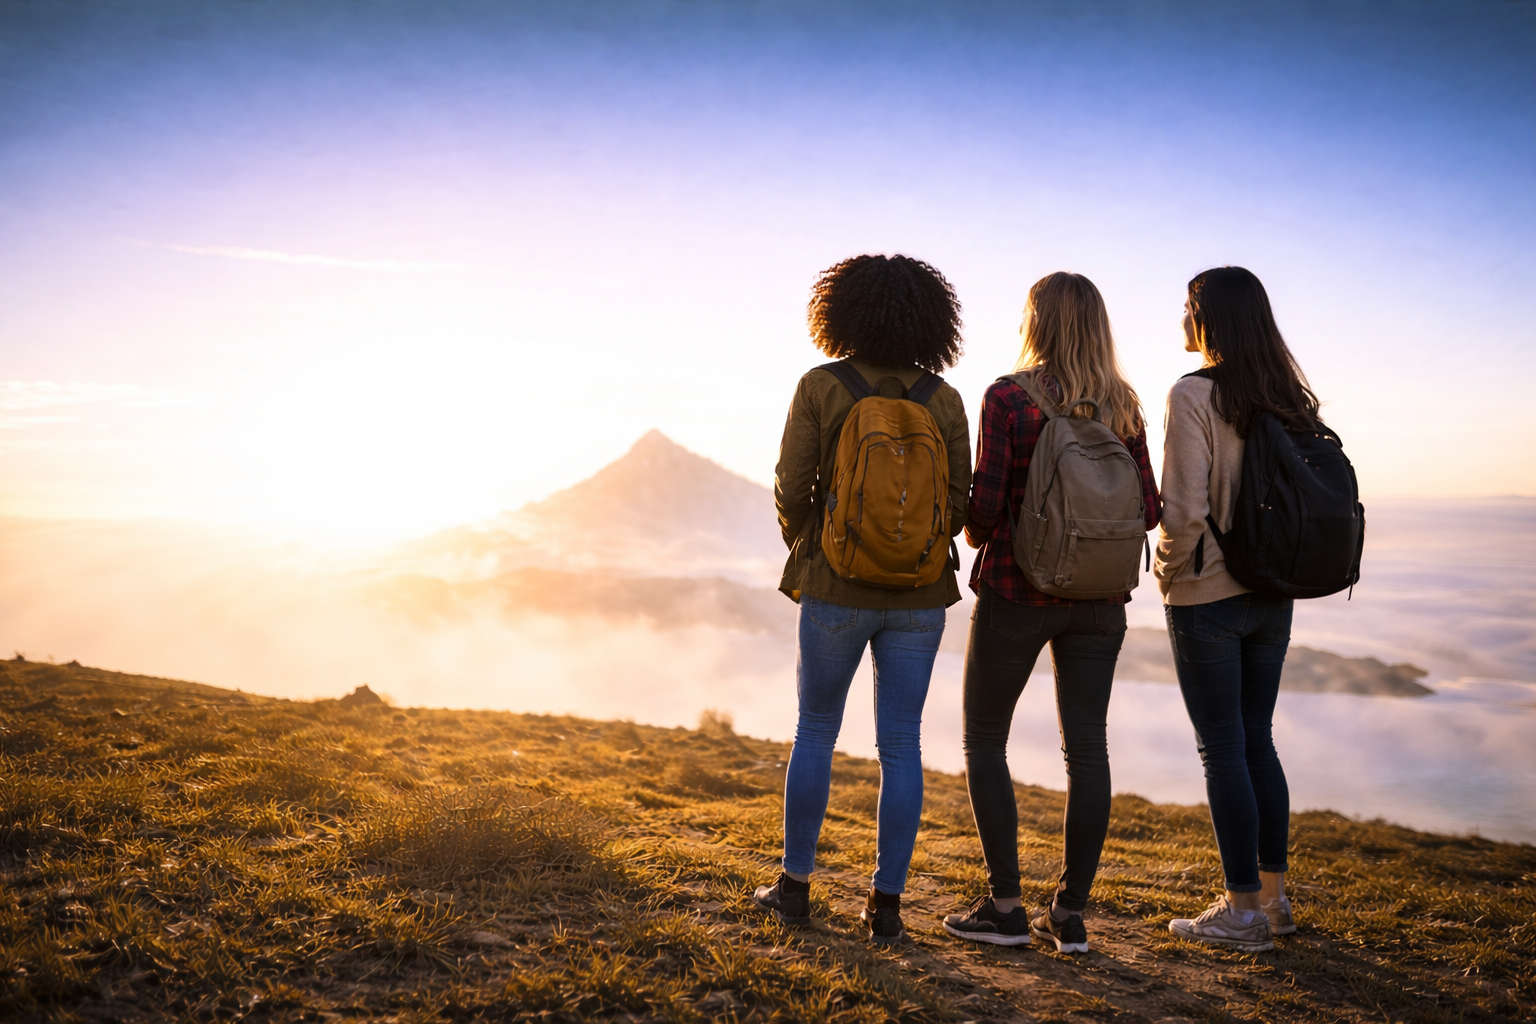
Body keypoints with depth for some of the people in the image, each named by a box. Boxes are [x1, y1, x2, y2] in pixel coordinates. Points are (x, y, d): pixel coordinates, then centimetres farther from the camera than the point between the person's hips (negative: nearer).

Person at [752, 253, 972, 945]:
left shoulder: (821, 387, -6)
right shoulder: (944, 400, 0)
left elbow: (792, 488, -7)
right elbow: (958, 504, 1)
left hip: (838, 588, -1)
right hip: (920, 596, 2)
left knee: (815, 733, 14)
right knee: (901, 745, 8)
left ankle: (795, 885, 22)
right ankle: (887, 903, 13)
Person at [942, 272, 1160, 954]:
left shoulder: (1008, 398, -10)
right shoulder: (1123, 405, 3)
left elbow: (986, 504, -14)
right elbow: (1147, 510, 4)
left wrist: (976, 537, 8)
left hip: (1017, 589, -4)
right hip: (1099, 597, 4)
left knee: (984, 740, 9)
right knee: (1086, 745, 8)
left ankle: (1005, 907, 8)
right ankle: (1070, 914, 13)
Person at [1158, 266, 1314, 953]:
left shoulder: (1194, 394, -14)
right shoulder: (1289, 398, 6)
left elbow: (1185, 508, -20)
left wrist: (1172, 572, -4)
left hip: (1207, 595, -7)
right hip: (1273, 597, 7)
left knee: (1223, 750, 2)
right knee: (1257, 742, 16)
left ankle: (1244, 910, 10)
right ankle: (1274, 896, 24)